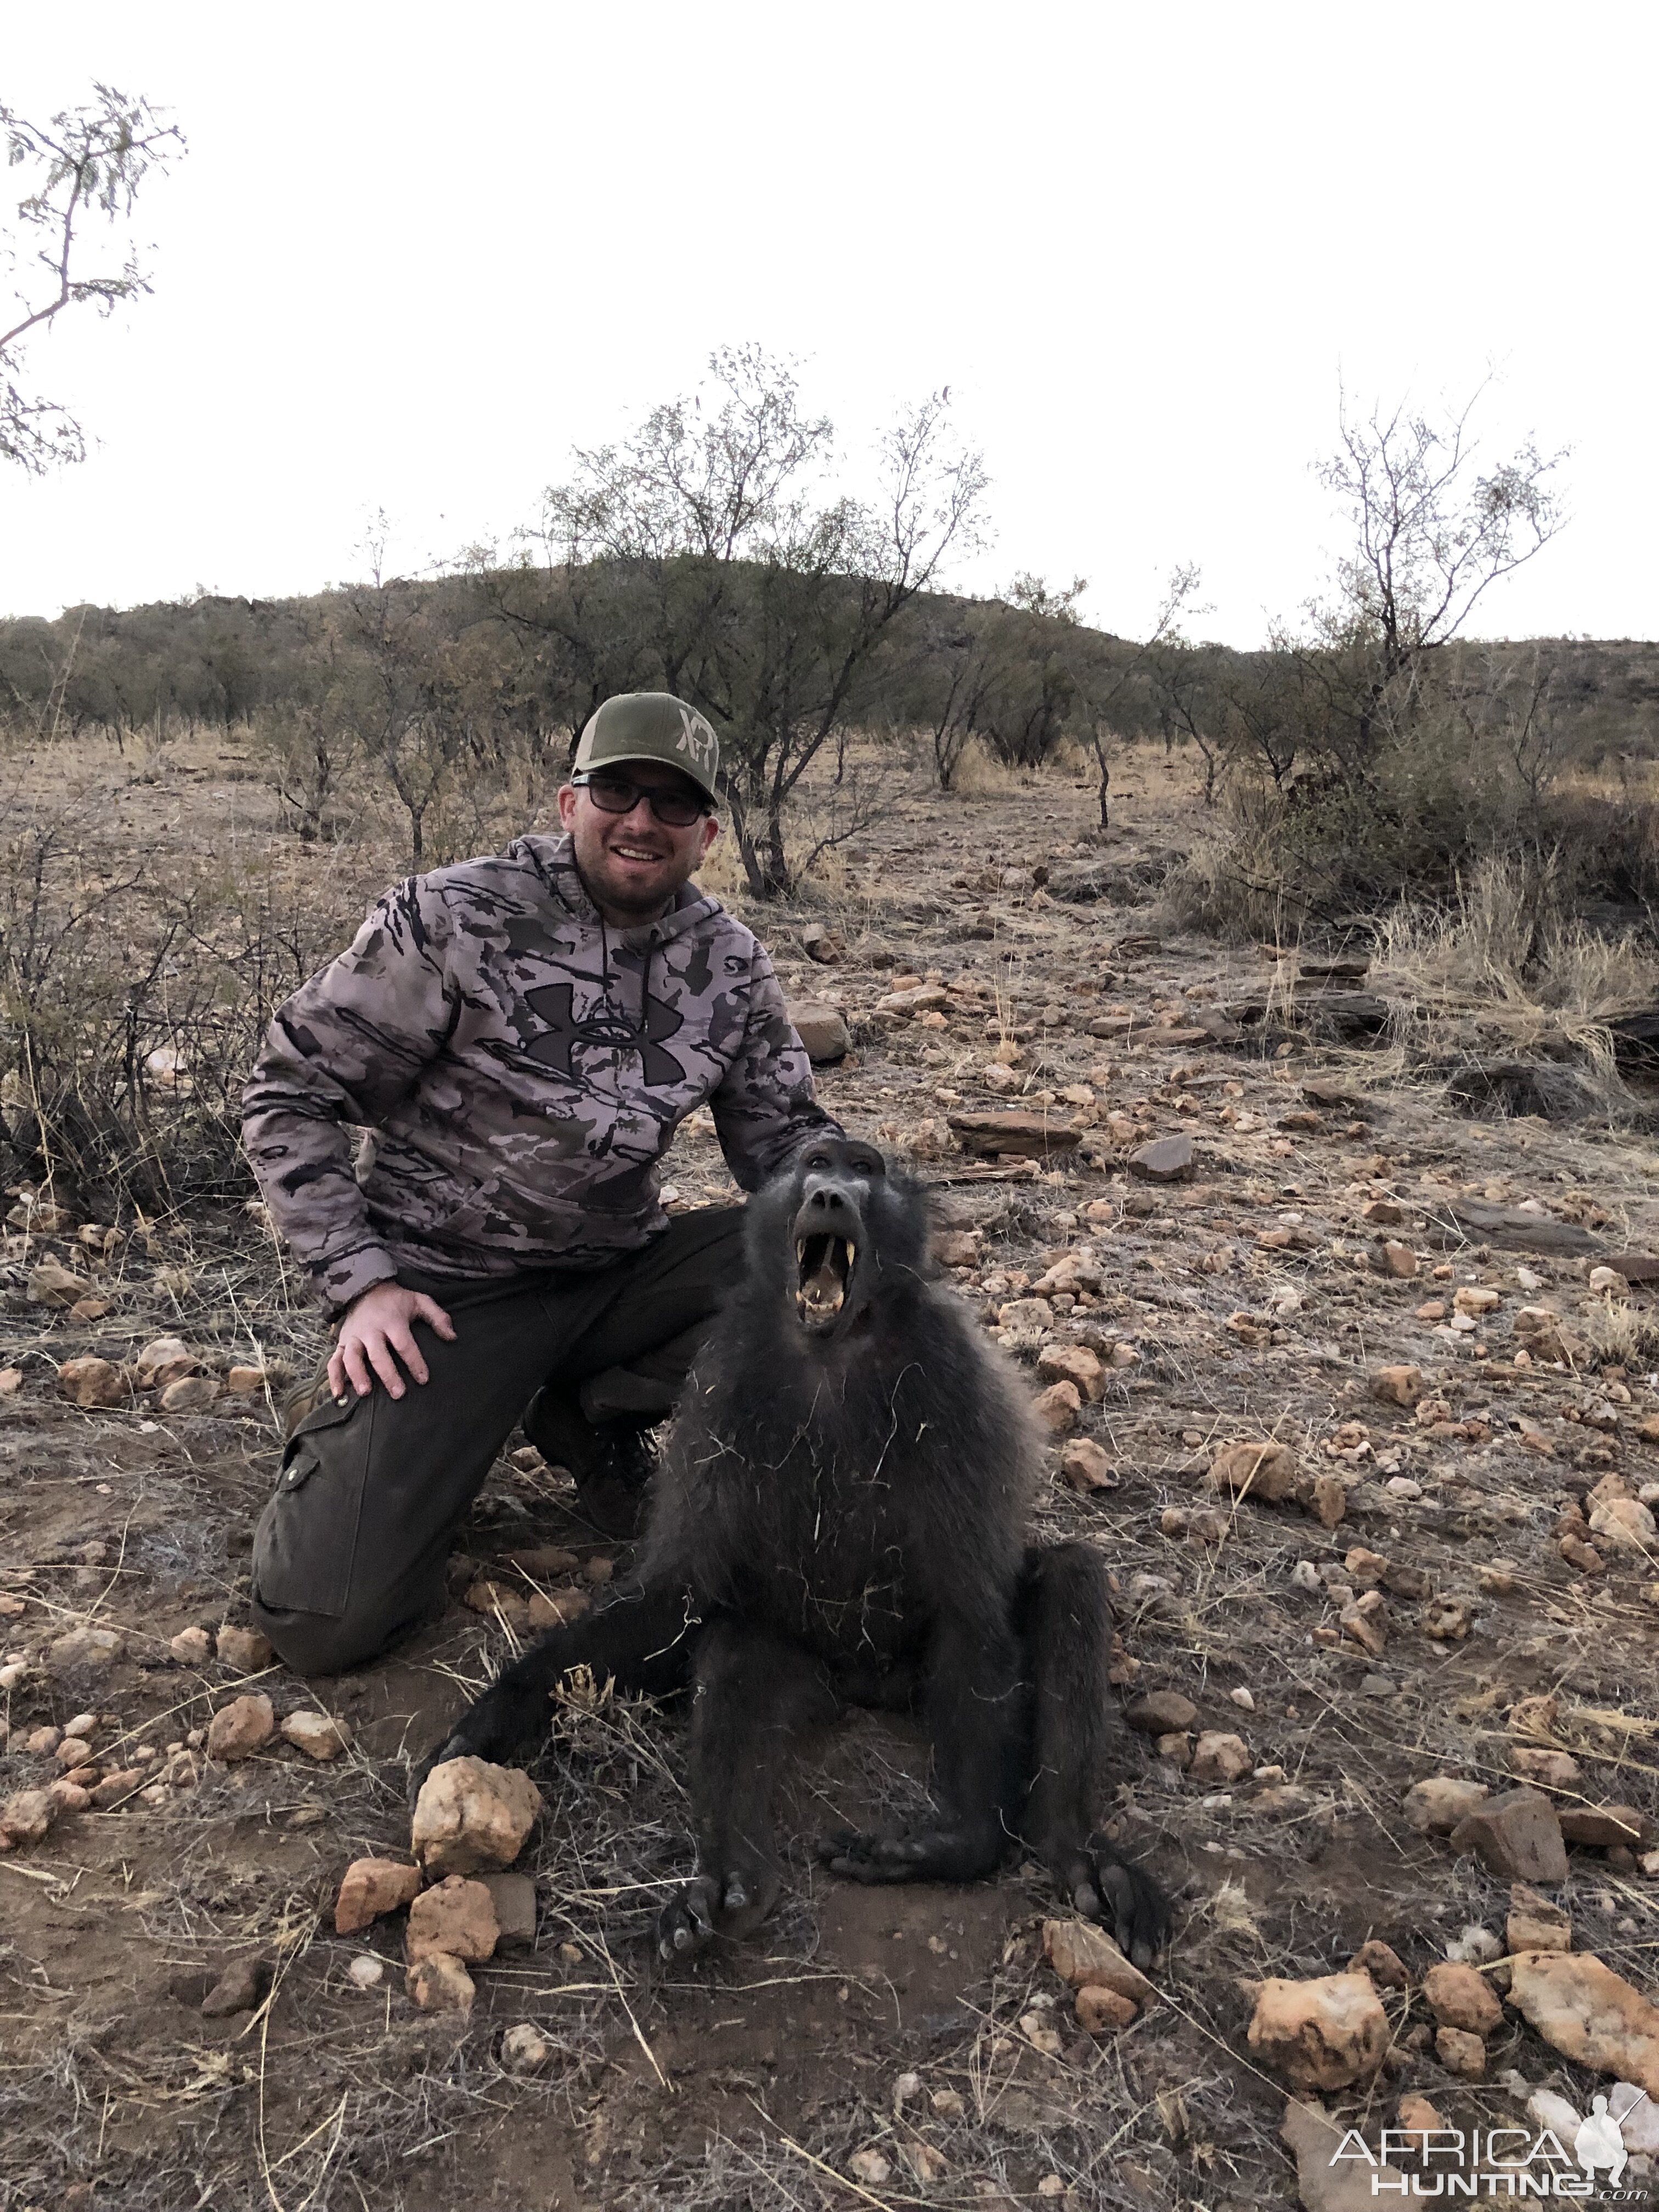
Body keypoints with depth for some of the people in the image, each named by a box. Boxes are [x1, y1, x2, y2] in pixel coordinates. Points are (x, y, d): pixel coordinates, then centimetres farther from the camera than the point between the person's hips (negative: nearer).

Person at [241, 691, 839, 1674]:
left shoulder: (730, 962, 0)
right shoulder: (453, 920, -13)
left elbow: (783, 1131, 8)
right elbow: (289, 1095, -7)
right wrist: (364, 1279, -15)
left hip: (618, 1271, 5)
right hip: (449, 1288, -4)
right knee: (327, 1617, -16)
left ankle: (592, 1412, 3)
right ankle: (356, 1442, 19)